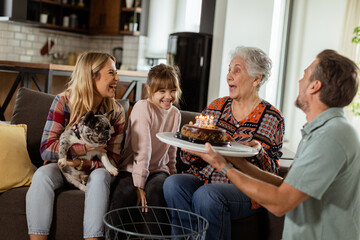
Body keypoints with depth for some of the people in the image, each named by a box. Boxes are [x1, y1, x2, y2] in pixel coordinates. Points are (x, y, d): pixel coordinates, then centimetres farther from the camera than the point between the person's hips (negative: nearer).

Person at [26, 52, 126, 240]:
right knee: (42, 175, -32)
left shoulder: (116, 111, -5)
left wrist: (83, 164, -24)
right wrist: (85, 147, -25)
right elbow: (46, 149, -17)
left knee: (100, 176, -33)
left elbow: (113, 158, -7)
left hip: (93, 169, 1)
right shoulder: (63, 102, -11)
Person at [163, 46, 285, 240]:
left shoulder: (272, 118, 2)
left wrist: (256, 153, -20)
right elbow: (189, 158, 14)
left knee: (206, 195, -33)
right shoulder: (216, 107, 12)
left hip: (243, 187, -4)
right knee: (172, 183, -25)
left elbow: (272, 169, 1)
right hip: (204, 178, 4)